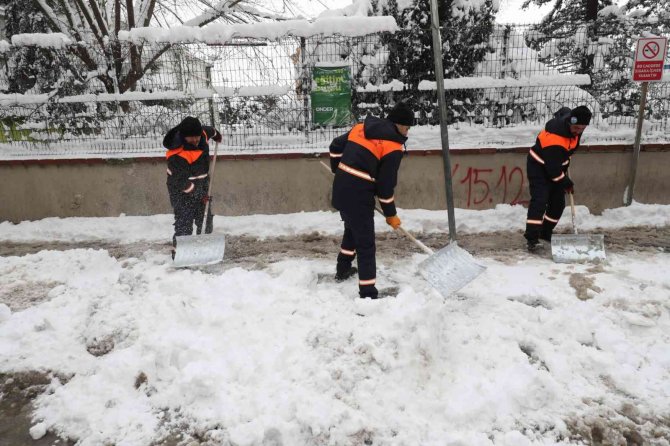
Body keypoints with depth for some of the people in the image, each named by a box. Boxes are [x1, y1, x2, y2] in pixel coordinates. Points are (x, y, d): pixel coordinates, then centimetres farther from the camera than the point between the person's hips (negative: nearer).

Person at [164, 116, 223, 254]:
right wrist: (198, 195, -25)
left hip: (202, 186, 7)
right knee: (184, 224, -12)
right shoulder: (176, 155, -30)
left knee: (206, 219, 11)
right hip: (181, 190, -7)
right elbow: (182, 182, -25)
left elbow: (211, 131, 17)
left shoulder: (203, 133, -10)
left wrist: (217, 136, 38)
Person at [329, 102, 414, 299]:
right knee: (365, 243, -2)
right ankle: (368, 293, 1)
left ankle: (343, 269, 46)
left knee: (352, 228, 30)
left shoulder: (361, 127, 11)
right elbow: (385, 184, -9)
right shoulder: (393, 147, -9)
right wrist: (391, 214, 3)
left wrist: (340, 171, 32)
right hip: (358, 194, -8)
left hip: (340, 188, 8)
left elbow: (336, 145, 18)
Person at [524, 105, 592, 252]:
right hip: (539, 166, -8)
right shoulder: (554, 137, -35)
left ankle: (546, 232, 25)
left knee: (558, 202, 9)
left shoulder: (571, 118, -11)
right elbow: (552, 167, -30)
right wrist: (566, 183, -16)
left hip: (557, 165, 8)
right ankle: (532, 238, -21)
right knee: (540, 200, -20)